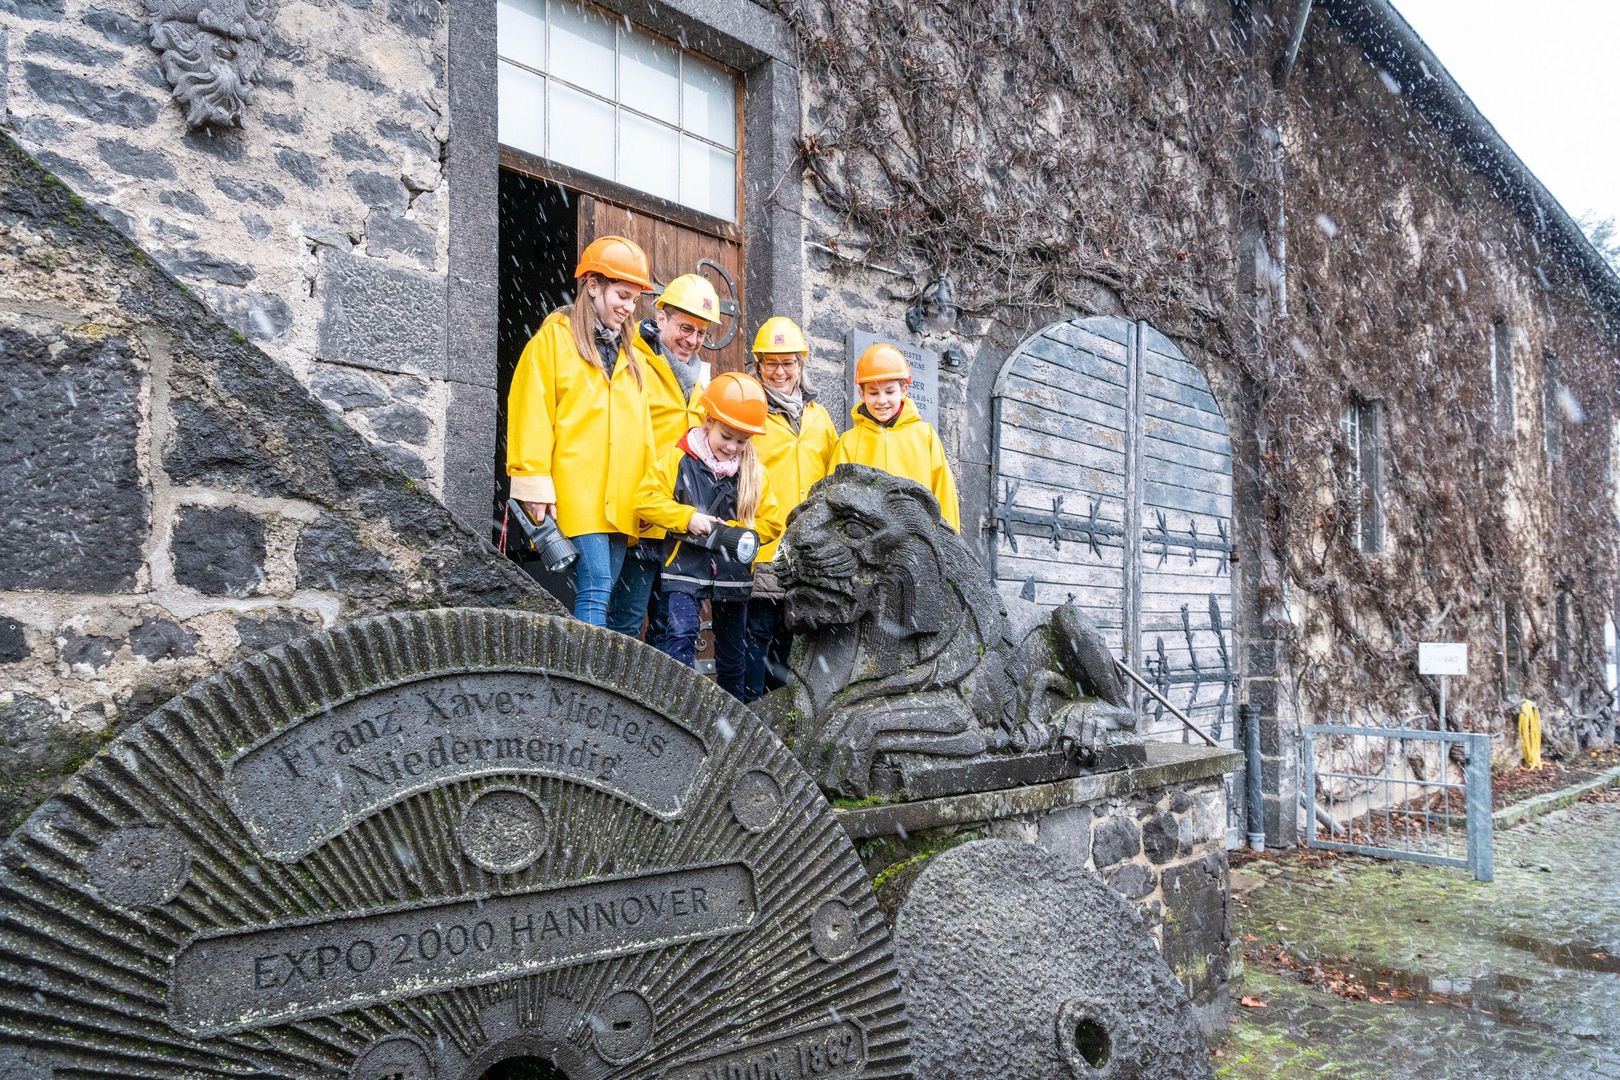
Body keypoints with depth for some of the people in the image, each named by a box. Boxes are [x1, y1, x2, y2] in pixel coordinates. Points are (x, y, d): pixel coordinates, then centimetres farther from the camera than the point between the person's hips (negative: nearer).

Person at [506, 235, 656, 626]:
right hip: (576, 495, -6)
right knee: (594, 589, -14)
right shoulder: (554, 338, 2)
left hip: (621, 501, 6)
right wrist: (533, 482, -12)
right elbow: (532, 413, -5)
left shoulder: (632, 353, 21)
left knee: (603, 594, 6)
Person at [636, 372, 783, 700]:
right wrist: (687, 518, -20)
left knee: (733, 647, 15)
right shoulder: (679, 459, -6)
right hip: (686, 566, -3)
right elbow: (647, 499, -10)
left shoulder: (754, 471, 3)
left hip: (734, 571, 3)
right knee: (682, 633, -20)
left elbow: (771, 522, 1)